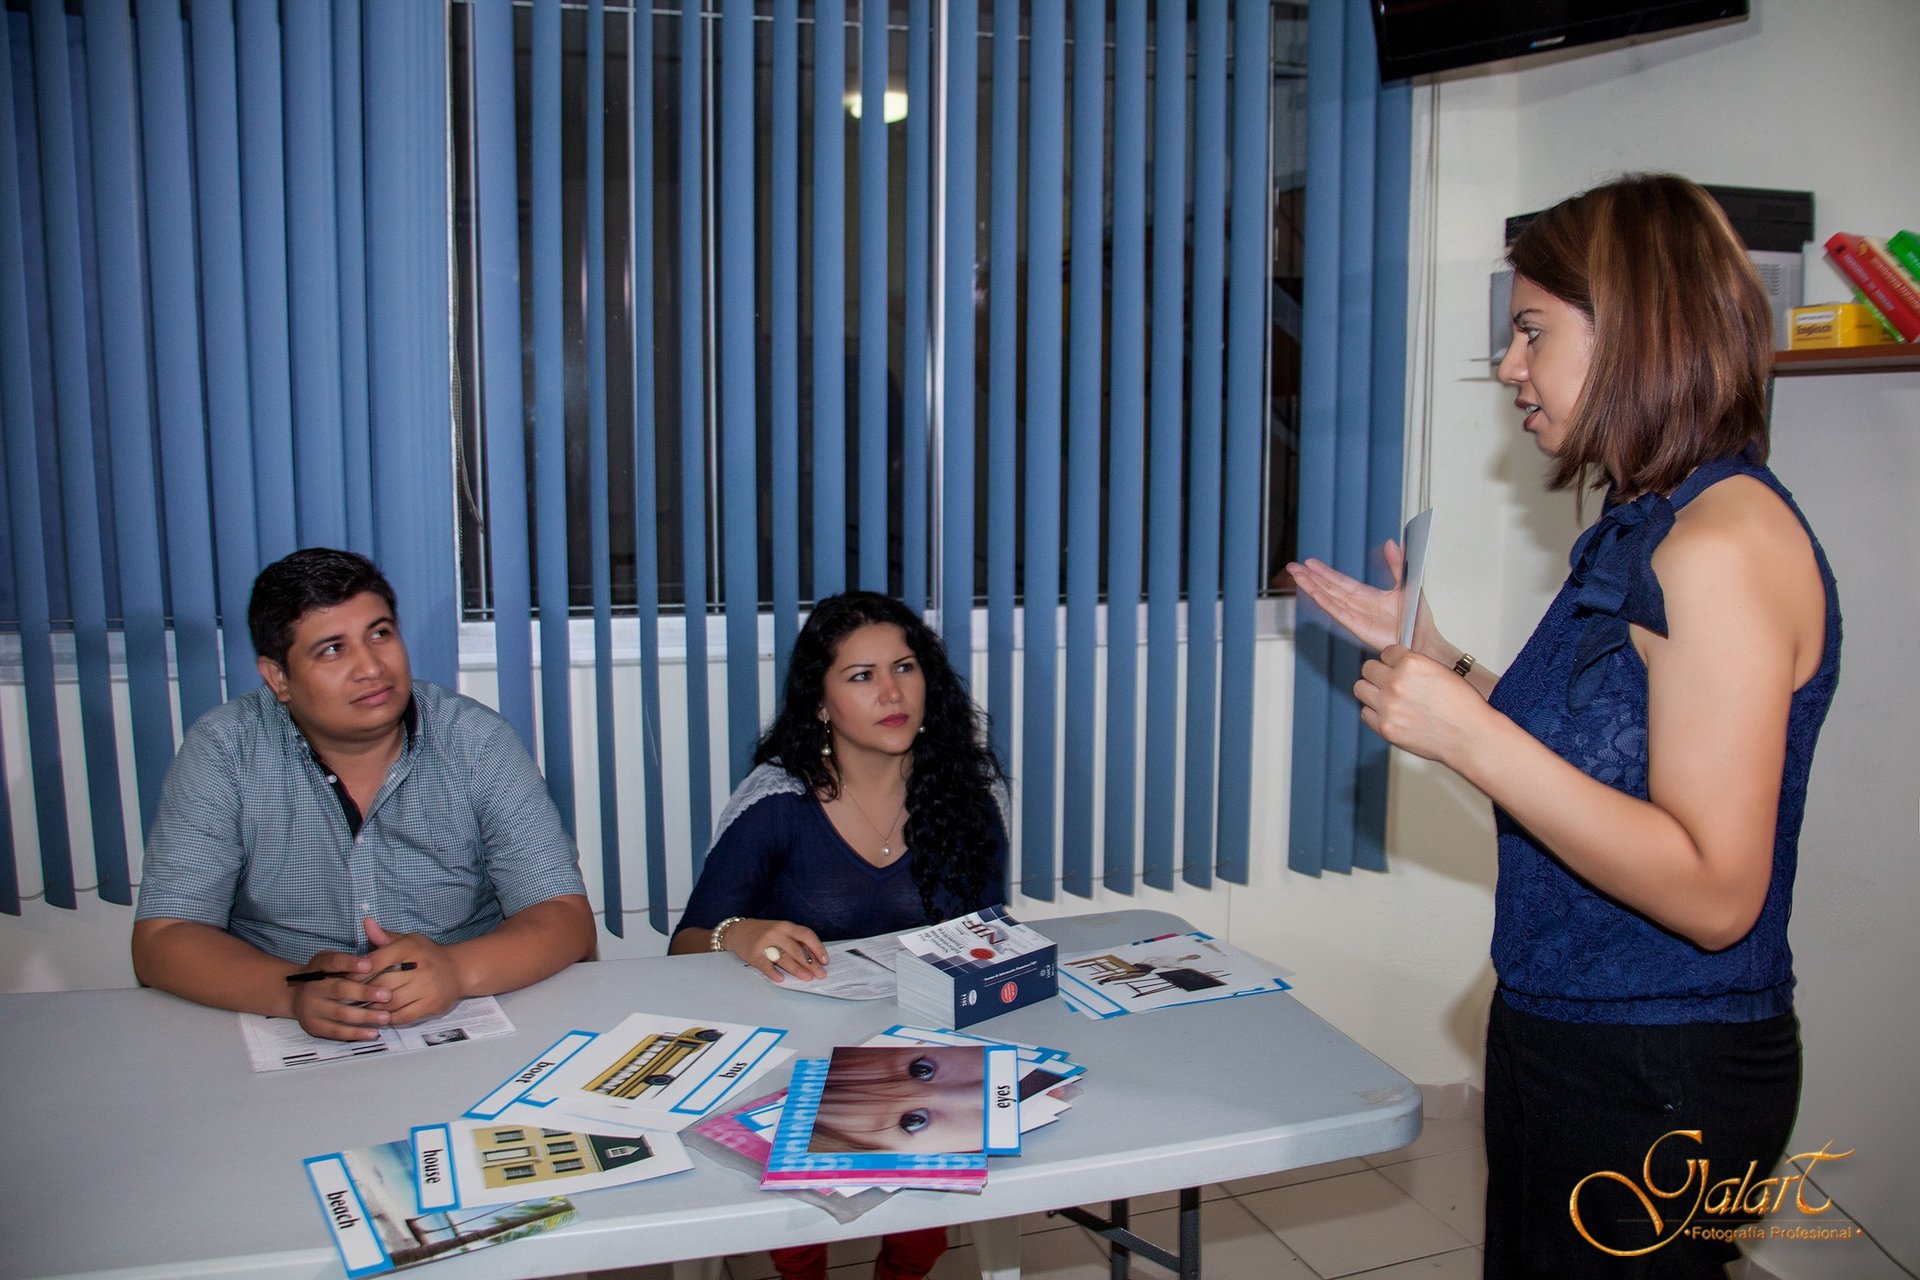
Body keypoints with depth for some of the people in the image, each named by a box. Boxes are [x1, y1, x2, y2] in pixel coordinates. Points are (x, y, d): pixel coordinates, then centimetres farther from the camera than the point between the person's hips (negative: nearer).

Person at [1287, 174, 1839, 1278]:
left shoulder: (1723, 541, -21)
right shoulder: (1648, 529, 9)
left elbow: (1715, 892, -25)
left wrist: (1470, 737, -27)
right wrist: (1434, 657, 10)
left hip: (1655, 1079, -9)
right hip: (1569, 1041, 9)